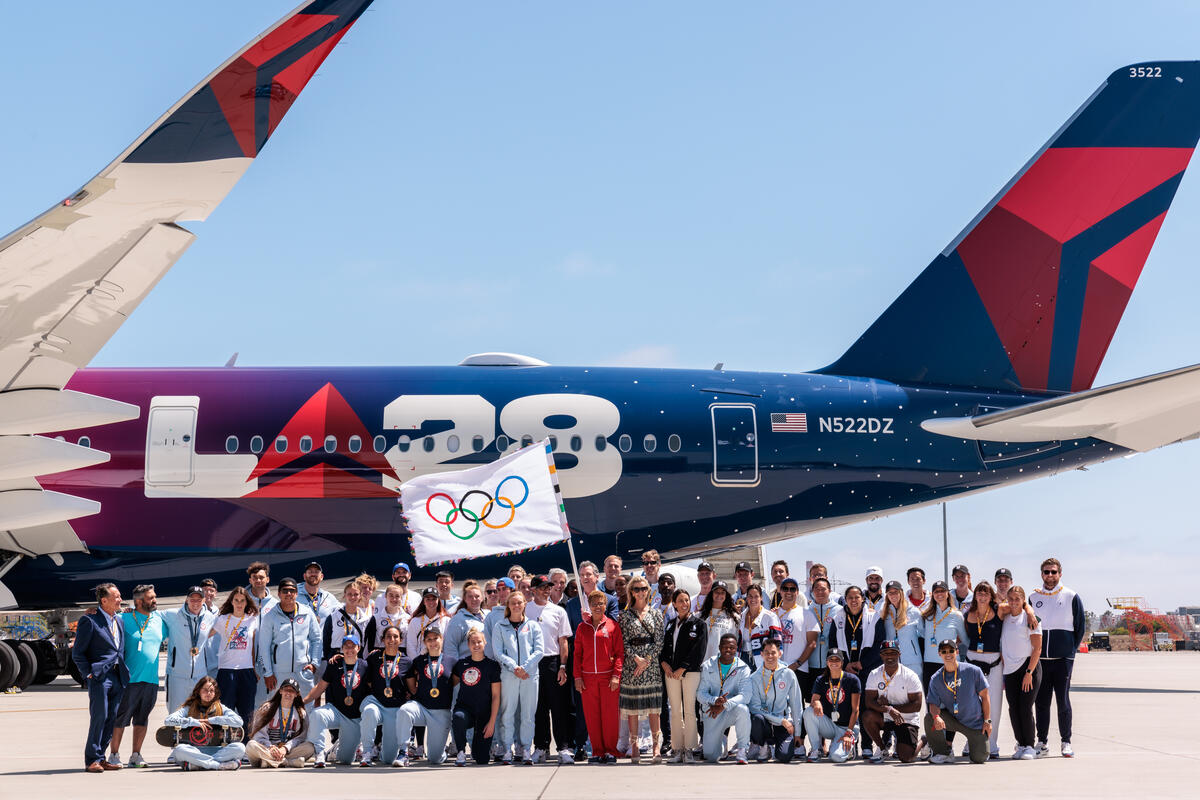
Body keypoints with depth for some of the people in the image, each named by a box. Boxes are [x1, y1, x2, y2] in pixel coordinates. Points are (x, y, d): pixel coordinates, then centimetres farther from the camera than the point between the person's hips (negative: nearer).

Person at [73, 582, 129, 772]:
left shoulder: (118, 621, 18)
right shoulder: (89, 620, -4)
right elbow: (77, 653, -4)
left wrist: (124, 673, 15)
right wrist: (89, 673, -10)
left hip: (117, 677, 7)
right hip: (99, 676, -7)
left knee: (112, 719, 5)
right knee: (99, 717, -10)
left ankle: (100, 758, 13)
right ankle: (92, 760, -2)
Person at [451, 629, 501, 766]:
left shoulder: (492, 666, -3)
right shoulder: (461, 664, 4)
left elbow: (496, 696, -4)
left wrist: (492, 722, -9)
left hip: (484, 715, -1)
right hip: (464, 708, 1)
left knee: (482, 759, -4)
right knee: (458, 717, -38)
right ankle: (461, 752, -16)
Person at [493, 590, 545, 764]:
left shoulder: (533, 626, 12)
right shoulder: (500, 627, 10)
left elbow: (539, 651, 4)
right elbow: (498, 651, 1)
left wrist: (525, 667, -9)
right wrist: (514, 667, -12)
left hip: (530, 675, 1)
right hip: (508, 676, -1)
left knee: (528, 714, 1)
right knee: (508, 713, -2)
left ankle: (526, 750, 6)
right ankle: (507, 750, 1)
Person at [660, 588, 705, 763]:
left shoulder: (699, 624, 2)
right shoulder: (670, 624, 16)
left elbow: (699, 650, -6)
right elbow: (662, 645, 17)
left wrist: (683, 668, -11)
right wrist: (664, 662, -2)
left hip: (691, 671, -4)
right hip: (671, 672, 4)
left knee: (689, 711, -6)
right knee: (675, 711, 4)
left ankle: (689, 749, -3)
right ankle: (677, 749, 6)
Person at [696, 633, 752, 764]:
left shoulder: (743, 668, -5)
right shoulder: (708, 667, 1)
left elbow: (745, 695, -17)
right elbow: (700, 693, -3)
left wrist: (724, 705, -31)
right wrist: (714, 701, -25)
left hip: (732, 710, -2)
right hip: (712, 713, 2)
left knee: (742, 708, -39)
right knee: (711, 756, -7)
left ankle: (741, 750, -21)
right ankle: (724, 738, 30)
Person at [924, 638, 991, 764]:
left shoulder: (973, 671, -10)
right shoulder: (936, 679, -5)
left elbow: (984, 696, -3)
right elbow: (934, 703, -10)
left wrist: (987, 721, -7)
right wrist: (936, 717, -33)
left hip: (975, 722, -2)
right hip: (952, 719, 2)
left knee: (979, 758, -10)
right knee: (930, 718, -27)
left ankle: (975, 740, 28)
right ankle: (944, 753, -5)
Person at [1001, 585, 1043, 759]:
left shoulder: (1030, 619, -5)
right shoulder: (1004, 619, 11)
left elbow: (1037, 648, -8)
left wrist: (1029, 672, -13)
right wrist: (1002, 670, 11)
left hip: (1028, 667, -5)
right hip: (1009, 670, 5)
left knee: (1025, 708, -9)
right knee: (1013, 709, 2)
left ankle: (1030, 746, 1)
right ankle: (1020, 745, 12)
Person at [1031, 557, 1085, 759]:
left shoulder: (1071, 597, 2)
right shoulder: (1033, 597, 9)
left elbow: (1081, 626, 6)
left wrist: (1072, 649, 2)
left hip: (1063, 658, -2)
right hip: (1039, 659, 2)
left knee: (1063, 701, -3)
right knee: (1042, 702, 4)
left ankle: (1066, 742, 6)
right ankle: (1042, 742, 10)